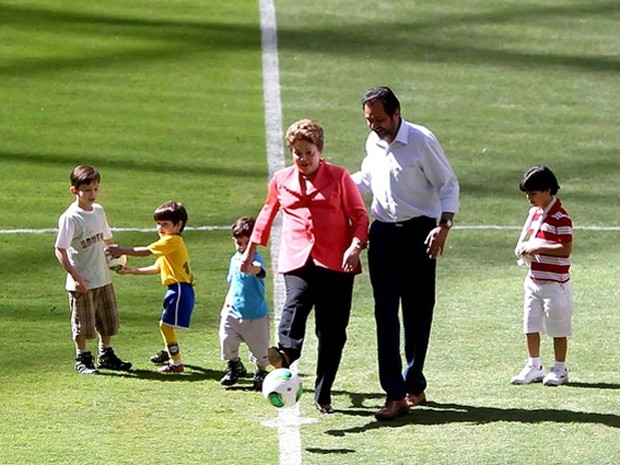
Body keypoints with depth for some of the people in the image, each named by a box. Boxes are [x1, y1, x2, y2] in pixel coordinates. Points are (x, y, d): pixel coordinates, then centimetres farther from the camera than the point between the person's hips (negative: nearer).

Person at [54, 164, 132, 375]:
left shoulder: (98, 211, 6)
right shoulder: (70, 218, -17)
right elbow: (60, 249, -19)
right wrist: (74, 275, -24)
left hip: (103, 278, 7)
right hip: (82, 282, -7)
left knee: (108, 319, 15)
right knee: (83, 322, 2)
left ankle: (106, 355, 31)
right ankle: (82, 359, 16)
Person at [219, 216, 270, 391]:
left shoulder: (256, 259, -17)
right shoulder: (235, 259, 7)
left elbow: (257, 269, -44)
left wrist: (248, 267, -66)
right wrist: (227, 302, 11)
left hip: (256, 313, -5)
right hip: (234, 311, 5)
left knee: (260, 349, 4)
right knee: (226, 338, -13)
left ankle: (261, 372, 32)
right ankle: (234, 366, 13)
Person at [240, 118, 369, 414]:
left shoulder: (339, 177, 7)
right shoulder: (281, 180, 15)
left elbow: (360, 215, 5)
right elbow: (267, 214, 29)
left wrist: (355, 246, -12)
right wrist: (250, 250, 32)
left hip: (336, 263, -1)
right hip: (297, 261, 1)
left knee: (332, 331, -3)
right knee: (296, 301, -31)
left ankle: (323, 395, 5)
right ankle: (286, 352, -57)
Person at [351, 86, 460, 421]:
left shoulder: (421, 141, -11)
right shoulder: (373, 143, 8)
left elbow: (448, 185, -8)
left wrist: (443, 226, -20)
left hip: (417, 232, -4)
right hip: (383, 233, 4)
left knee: (418, 312, 3)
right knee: (385, 313, -6)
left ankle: (414, 383, 18)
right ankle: (396, 395, -10)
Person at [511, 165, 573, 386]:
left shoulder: (560, 217, -16)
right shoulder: (534, 212, 11)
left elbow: (565, 249, -22)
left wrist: (536, 248, -21)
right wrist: (525, 248, 3)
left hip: (554, 282, -8)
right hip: (534, 279, 8)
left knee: (558, 328, 2)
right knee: (530, 326, 11)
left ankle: (560, 370, 12)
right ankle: (533, 367, 21)